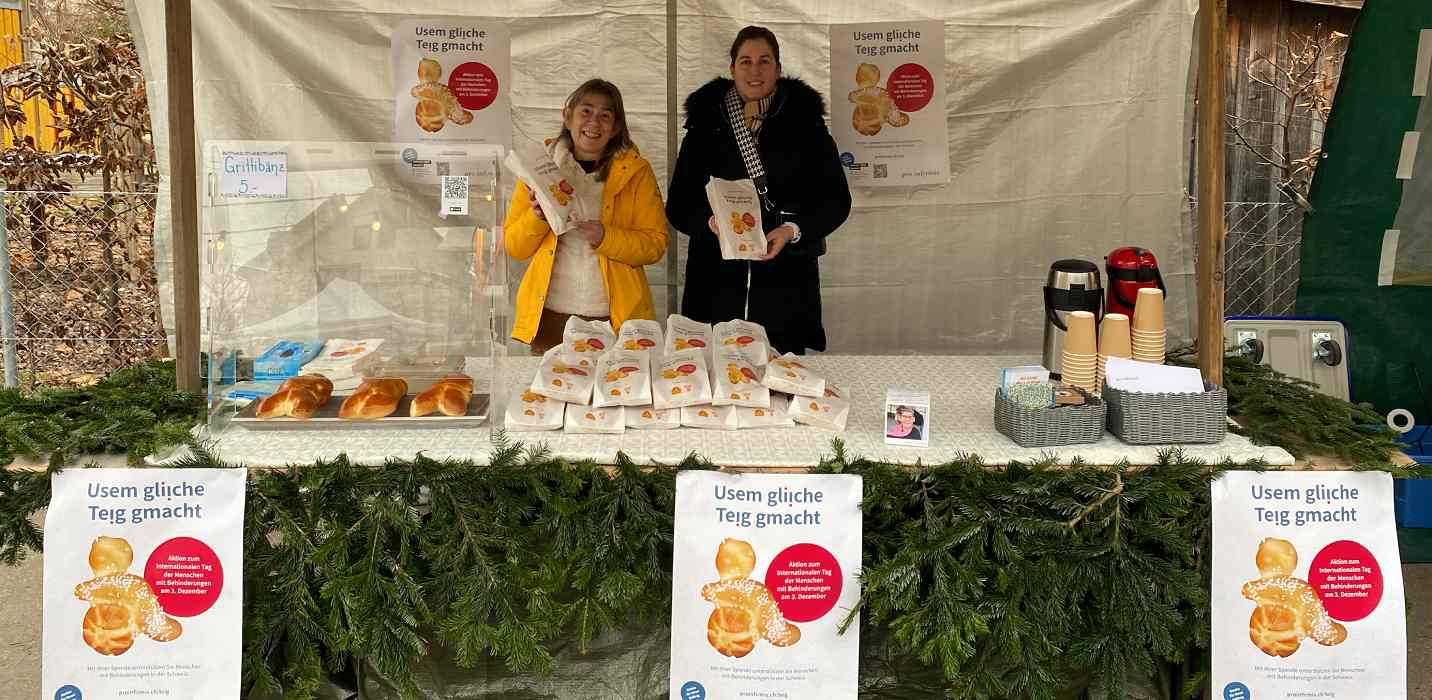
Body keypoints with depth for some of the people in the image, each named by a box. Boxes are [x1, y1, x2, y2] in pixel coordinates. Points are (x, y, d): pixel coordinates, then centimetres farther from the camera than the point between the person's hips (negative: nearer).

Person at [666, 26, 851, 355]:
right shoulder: (706, 123, 10)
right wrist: (710, 221, -11)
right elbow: (678, 204, 10)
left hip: (785, 282, 0)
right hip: (718, 282, 1)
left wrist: (793, 230, -12)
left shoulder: (804, 122, 7)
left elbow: (836, 199, 5)